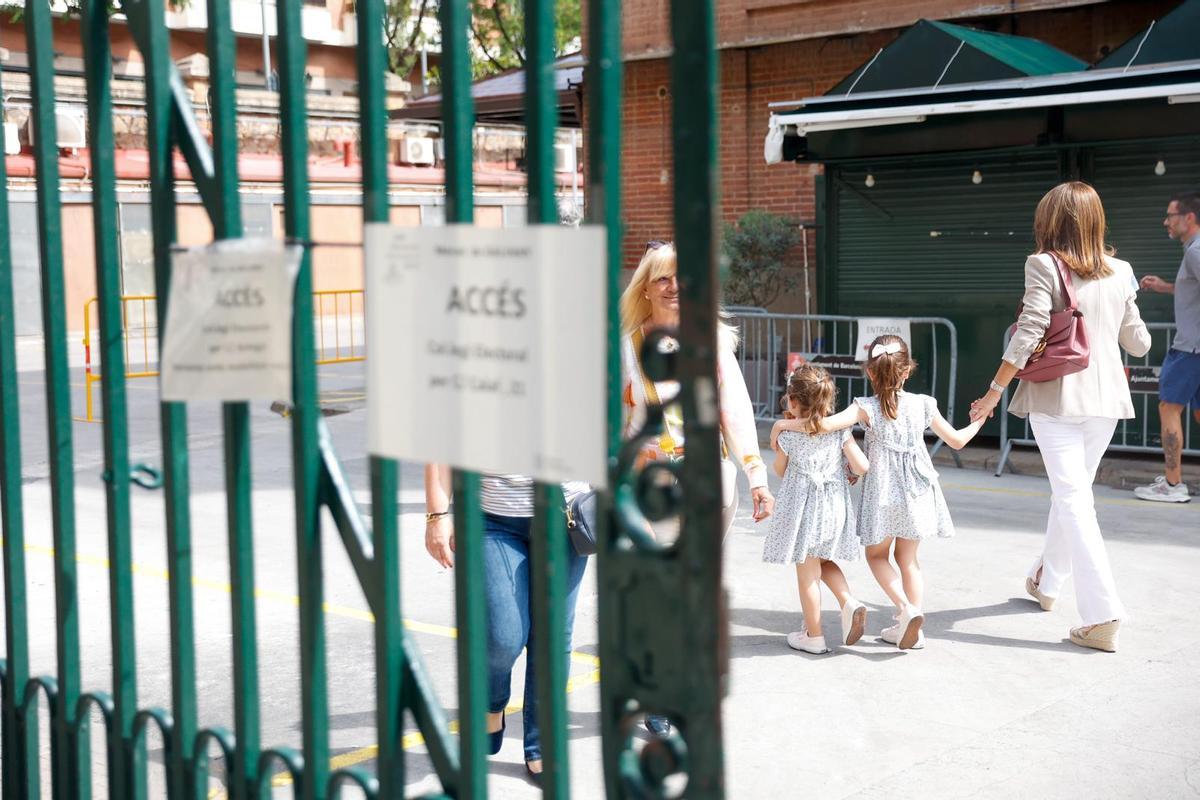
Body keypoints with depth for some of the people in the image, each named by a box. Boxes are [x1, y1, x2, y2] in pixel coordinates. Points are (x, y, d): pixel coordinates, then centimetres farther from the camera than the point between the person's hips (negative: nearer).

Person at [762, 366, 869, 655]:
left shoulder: (789, 435, -11)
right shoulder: (839, 430, -4)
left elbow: (780, 471, 4)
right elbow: (862, 467, -8)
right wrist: (848, 469, 13)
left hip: (802, 511, -4)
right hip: (834, 509, 4)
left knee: (807, 574, 7)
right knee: (823, 562, 26)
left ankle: (814, 636, 15)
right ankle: (849, 603, 6)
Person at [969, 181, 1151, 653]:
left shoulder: (1044, 266, -7)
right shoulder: (1119, 273, 6)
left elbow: (1028, 335, -14)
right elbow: (1138, 343, 12)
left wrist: (994, 393, -6)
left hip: (1056, 397, -5)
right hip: (1105, 400, 5)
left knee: (1073, 499, -5)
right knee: (1072, 492, 20)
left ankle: (1102, 615, -12)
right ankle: (1047, 582, 39)